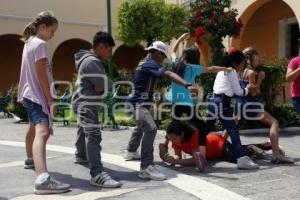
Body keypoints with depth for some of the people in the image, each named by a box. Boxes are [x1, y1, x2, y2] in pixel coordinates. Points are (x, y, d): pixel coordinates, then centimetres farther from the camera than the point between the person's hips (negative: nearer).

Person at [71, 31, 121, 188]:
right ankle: (97, 174, -30)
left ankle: (80, 156, 50)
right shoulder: (92, 62, -20)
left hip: (85, 103, 11)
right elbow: (104, 86, -25)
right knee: (93, 136, -21)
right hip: (87, 104, -11)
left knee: (84, 131, 28)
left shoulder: (88, 59, 14)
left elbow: (97, 84, 11)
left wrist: (100, 85, -9)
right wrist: (109, 82, -4)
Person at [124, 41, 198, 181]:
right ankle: (146, 168, -34)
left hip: (139, 102, 11)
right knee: (151, 129, -28)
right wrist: (187, 85, -44)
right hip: (138, 104, -11)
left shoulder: (145, 63, 14)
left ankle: (131, 152, 55)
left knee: (141, 127, 32)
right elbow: (169, 75, -31)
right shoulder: (150, 64, -16)